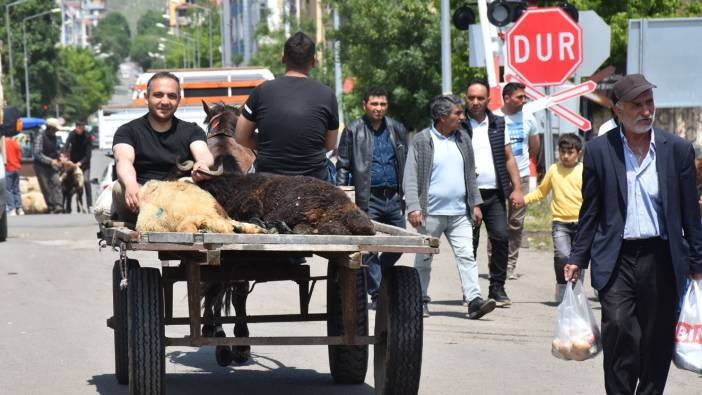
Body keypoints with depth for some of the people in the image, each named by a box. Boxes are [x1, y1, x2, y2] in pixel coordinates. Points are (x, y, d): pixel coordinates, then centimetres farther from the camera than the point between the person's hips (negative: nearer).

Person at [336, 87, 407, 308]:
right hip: (368, 200, -4)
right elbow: (342, 166, 0)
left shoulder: (397, 130, 12)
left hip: (394, 198, 4)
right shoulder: (353, 131, 0)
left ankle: (370, 279, 27)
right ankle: (377, 295, 3)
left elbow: (406, 163, 17)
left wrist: (407, 193, 11)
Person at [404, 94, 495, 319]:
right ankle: (421, 301, 18)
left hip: (459, 213, 4)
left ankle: (474, 300, -12)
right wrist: (413, 208, -15)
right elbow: (410, 178, -6)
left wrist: (475, 204, 13)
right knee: (424, 259, 7)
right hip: (430, 214, -4)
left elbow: (470, 175, 18)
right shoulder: (421, 141, -4)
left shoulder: (463, 140, 12)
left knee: (467, 256, -7)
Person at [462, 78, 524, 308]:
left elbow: (509, 158, 13)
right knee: (469, 244, 1)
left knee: (501, 238, -6)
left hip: (494, 194, 3)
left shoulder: (498, 124, 12)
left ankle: (497, 289, 3)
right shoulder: (458, 126, 1)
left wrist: (517, 189, 6)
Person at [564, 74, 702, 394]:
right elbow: (590, 212, 8)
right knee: (618, 327, -15)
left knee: (657, 340, 5)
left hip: (661, 260, 1)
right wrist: (577, 258, 5)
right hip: (617, 258, -1)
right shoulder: (599, 150, 3)